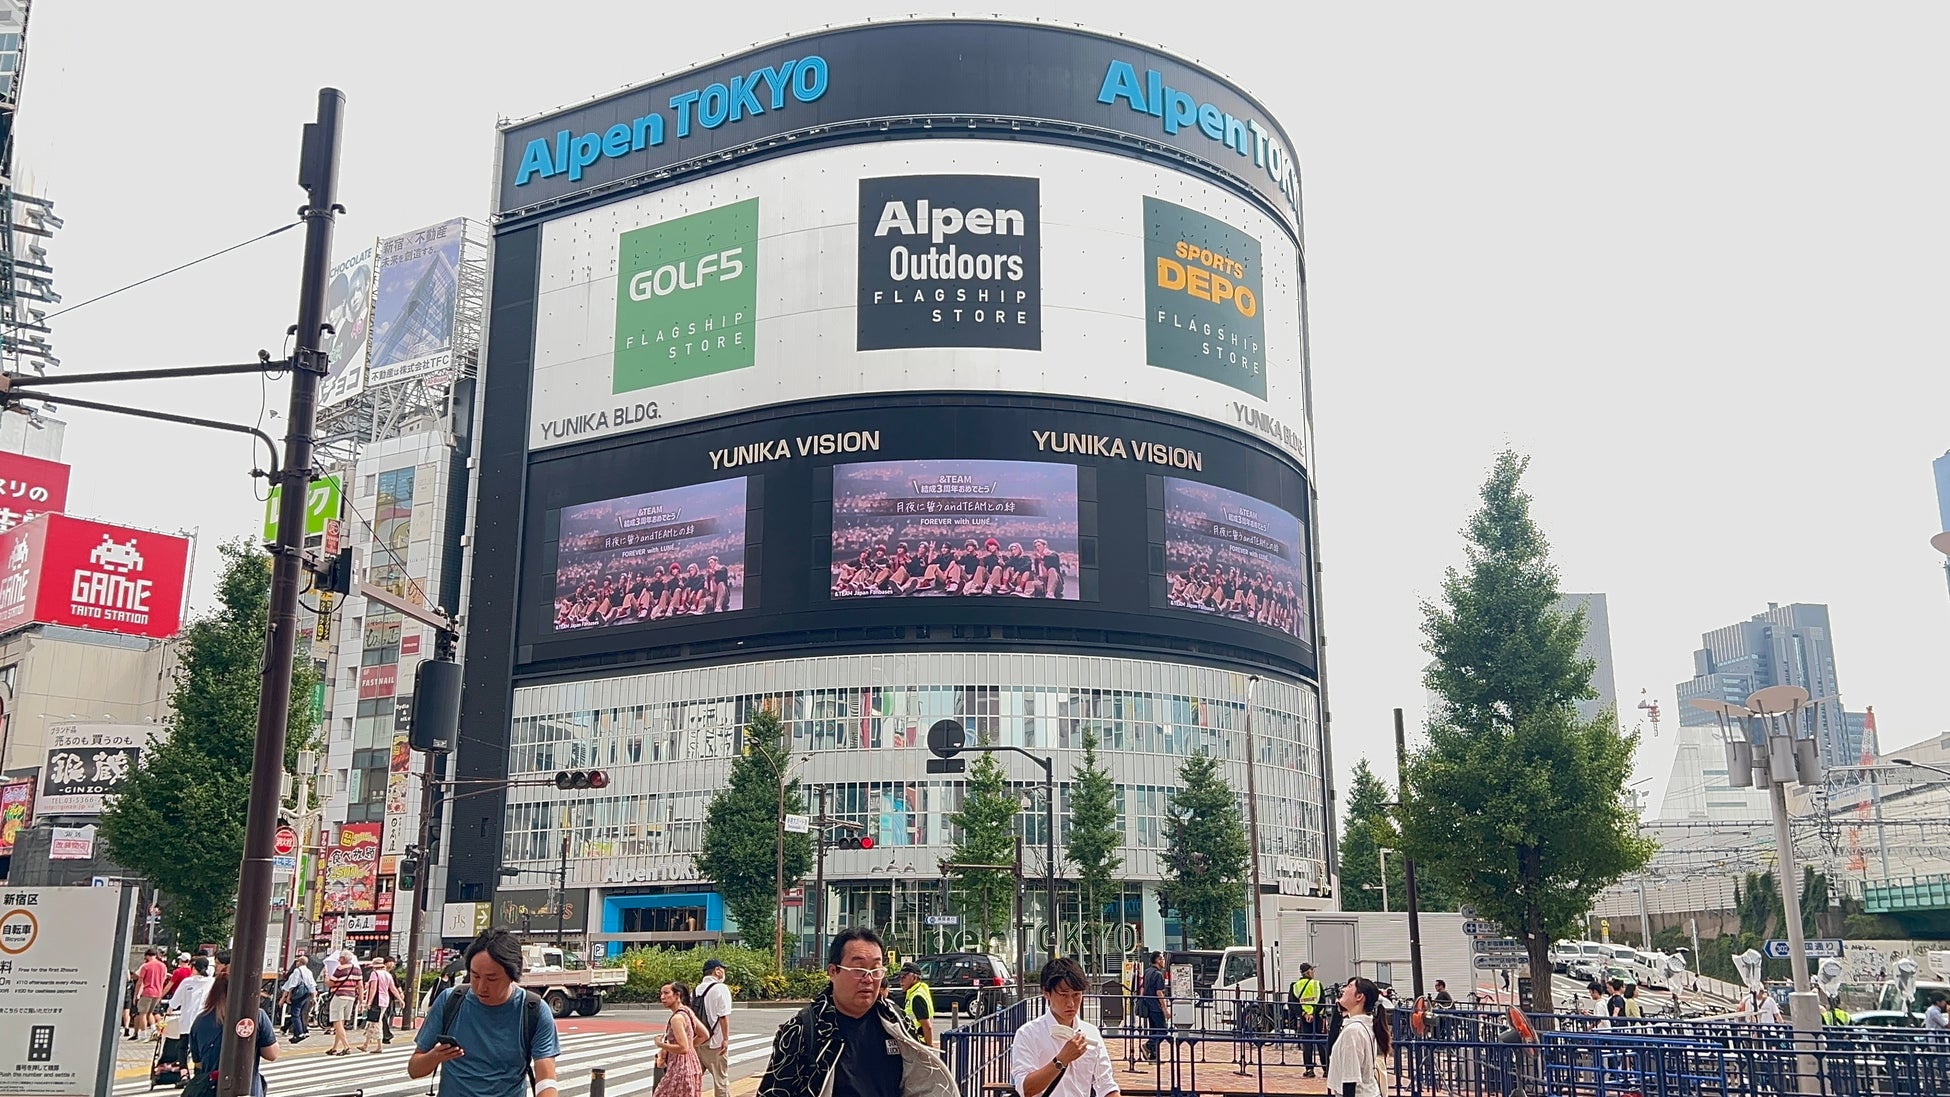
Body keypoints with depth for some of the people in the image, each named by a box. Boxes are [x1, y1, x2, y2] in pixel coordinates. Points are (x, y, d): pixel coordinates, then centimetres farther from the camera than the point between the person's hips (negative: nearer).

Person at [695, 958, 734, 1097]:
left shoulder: (697, 989, 9)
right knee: (721, 1078, 4)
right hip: (714, 1042, -6)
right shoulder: (721, 988, -11)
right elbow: (724, 1016, -17)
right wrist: (726, 1039, -14)